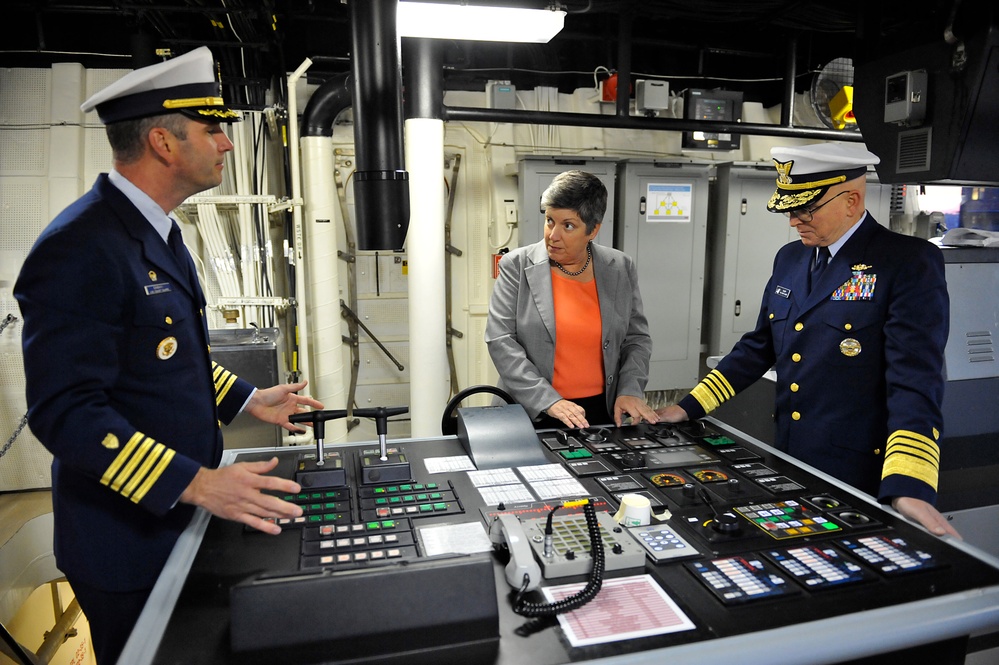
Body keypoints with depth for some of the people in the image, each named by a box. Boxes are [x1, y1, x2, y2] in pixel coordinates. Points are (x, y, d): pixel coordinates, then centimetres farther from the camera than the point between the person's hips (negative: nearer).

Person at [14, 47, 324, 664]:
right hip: (127, 542, -9)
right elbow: (64, 410, -26)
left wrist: (248, 399, 9)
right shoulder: (80, 250, -24)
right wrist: (195, 483, -30)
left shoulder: (155, 231, 8)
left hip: (180, 516, 9)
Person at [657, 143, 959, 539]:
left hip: (859, 479, -6)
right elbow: (758, 348, 11)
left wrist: (908, 487, -30)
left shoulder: (910, 263, -12)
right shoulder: (789, 259, 7)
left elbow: (915, 378, -21)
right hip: (788, 468, 6)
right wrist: (688, 408, 6)